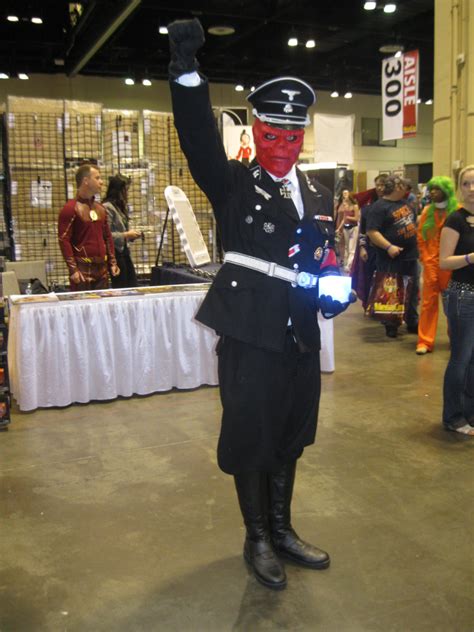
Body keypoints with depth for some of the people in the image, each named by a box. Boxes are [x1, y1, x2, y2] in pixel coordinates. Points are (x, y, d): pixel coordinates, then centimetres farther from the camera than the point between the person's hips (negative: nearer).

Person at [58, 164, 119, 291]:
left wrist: (113, 262, 14)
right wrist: (73, 269, -15)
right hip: (82, 269, -7)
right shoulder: (70, 208, -6)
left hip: (102, 268, 7)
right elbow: (64, 240, -10)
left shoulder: (100, 208, 16)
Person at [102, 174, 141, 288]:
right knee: (120, 287, -1)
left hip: (124, 251, 9)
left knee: (132, 286, 6)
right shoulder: (107, 207, -14)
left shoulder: (121, 206, 14)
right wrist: (126, 235, -18)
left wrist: (131, 234, 5)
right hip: (115, 253, -9)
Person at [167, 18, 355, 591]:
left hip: (300, 335, 5)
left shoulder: (318, 196, 14)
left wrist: (334, 290, -4)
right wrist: (187, 71, -30)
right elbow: (199, 139, -17)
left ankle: (282, 528, 36)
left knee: (288, 437, 17)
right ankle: (258, 538, 27)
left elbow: (327, 258, 17)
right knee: (250, 437, 6)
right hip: (250, 333, -5)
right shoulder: (233, 184, -1)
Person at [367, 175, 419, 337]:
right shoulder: (380, 206, -13)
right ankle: (390, 325, 14)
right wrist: (389, 247, -28)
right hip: (391, 258, -8)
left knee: (412, 291, 14)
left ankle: (412, 322, 26)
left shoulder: (404, 203, 11)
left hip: (410, 256, 8)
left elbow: (413, 221, 27)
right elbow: (372, 232, -20)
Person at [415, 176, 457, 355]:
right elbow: (420, 236, 9)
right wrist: (425, 258, 1)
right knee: (428, 302, 3)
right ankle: (425, 341, 6)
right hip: (430, 263, 3)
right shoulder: (427, 211, 7)